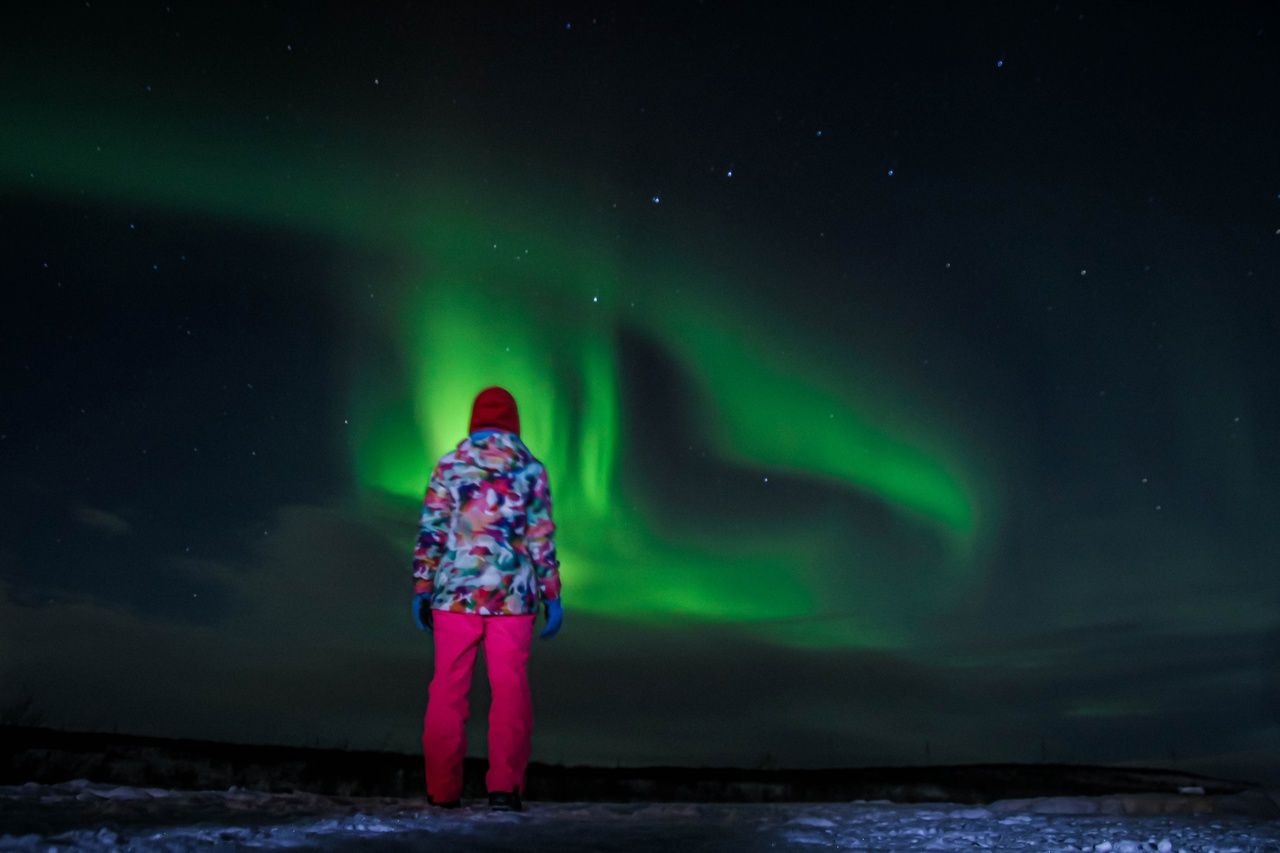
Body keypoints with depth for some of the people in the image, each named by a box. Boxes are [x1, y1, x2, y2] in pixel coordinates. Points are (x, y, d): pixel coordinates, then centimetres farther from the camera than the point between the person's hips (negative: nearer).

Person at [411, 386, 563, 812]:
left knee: (448, 690, 7)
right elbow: (542, 536, 1)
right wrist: (552, 595, 5)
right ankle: (504, 785, 1)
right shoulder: (531, 468, 4)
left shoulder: (450, 464, 4)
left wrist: (422, 587, 6)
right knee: (510, 690, 4)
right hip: (512, 595, 0)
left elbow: (431, 530, 1)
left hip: (456, 592, 1)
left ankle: (443, 789, 12)